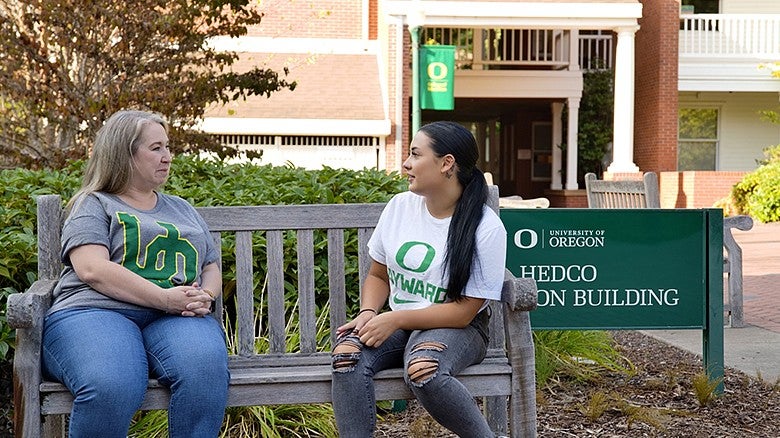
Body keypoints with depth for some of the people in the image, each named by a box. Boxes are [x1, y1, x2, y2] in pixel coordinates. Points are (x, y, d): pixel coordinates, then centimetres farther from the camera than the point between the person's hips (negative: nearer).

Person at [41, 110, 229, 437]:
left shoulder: (183, 210, 30)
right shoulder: (94, 205, 13)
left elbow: (212, 269, 27)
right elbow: (93, 269, -4)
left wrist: (205, 295, 1)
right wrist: (164, 298, -15)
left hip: (176, 318, 4)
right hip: (95, 312, -3)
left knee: (206, 371, -35)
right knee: (110, 389, -39)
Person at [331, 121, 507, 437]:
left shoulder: (486, 228, -13)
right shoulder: (399, 206, 2)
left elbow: (463, 311, -14)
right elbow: (378, 275, 13)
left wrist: (395, 319, -20)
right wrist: (368, 313, -8)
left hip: (455, 328, -4)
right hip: (396, 325, 5)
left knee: (422, 369, -37)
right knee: (347, 352, -27)